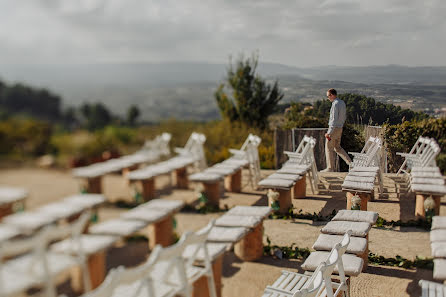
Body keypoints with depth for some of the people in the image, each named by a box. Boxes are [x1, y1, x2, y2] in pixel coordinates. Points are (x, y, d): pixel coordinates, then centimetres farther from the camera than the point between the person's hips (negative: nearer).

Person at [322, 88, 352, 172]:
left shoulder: (335, 104, -20)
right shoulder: (342, 103, 9)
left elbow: (334, 120, -24)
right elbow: (344, 116, 19)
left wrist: (329, 133, -22)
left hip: (334, 129, -9)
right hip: (339, 129, 9)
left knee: (329, 148, 2)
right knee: (337, 148, 18)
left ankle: (330, 168, 7)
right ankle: (350, 162, 12)